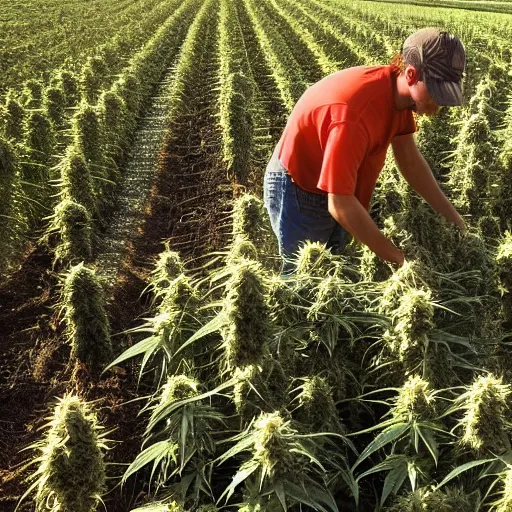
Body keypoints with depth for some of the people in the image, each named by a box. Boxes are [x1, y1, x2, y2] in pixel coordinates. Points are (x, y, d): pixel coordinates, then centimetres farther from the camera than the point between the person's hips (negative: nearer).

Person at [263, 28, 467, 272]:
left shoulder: (398, 91, -12)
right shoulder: (355, 113, -39)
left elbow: (410, 160, 2)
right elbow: (340, 204, -36)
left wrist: (453, 217, 0)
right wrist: (398, 258, -27)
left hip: (337, 191, 8)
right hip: (299, 192, -8)